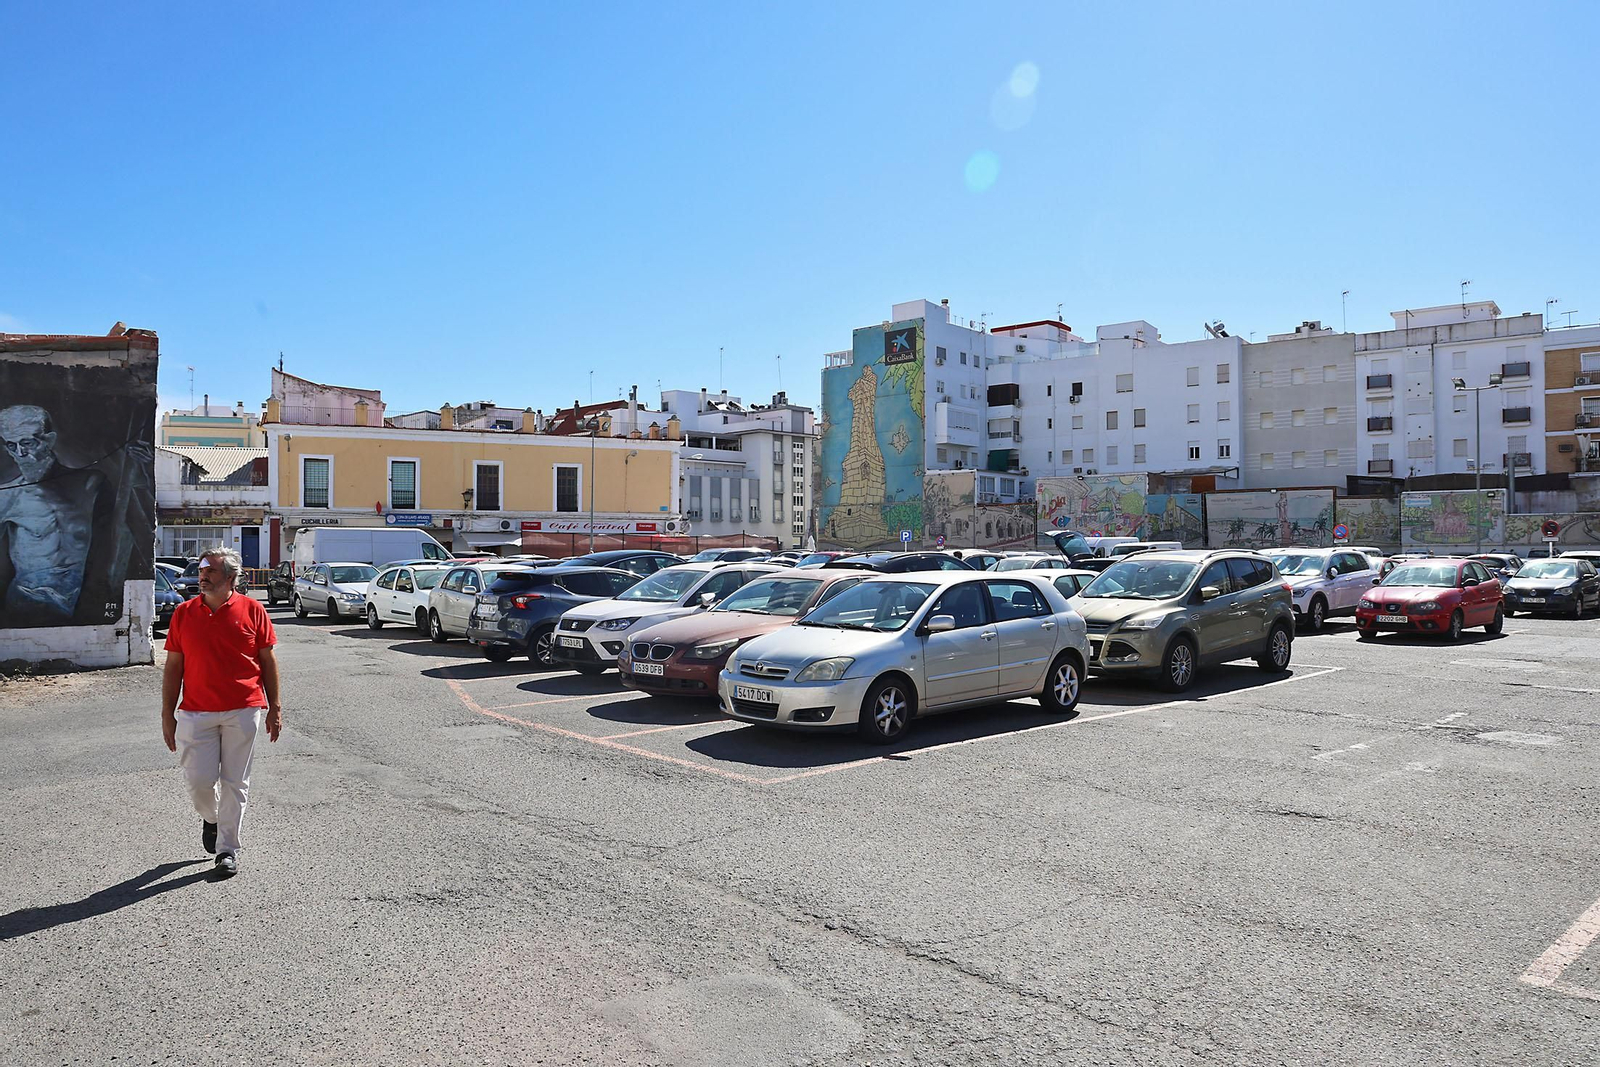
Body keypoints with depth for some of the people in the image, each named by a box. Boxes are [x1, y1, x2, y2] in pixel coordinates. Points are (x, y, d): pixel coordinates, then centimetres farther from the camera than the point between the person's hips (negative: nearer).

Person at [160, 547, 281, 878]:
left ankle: (228, 849, 17)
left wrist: (274, 707, 2)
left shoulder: (252, 609, -1)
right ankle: (211, 818, 34)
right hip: (196, 711, 2)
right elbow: (173, 667, 7)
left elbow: (268, 660, 4)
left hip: (243, 711, -1)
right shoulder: (184, 613, 4)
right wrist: (167, 714, 4)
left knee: (235, 782, 5)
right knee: (199, 780, 0)